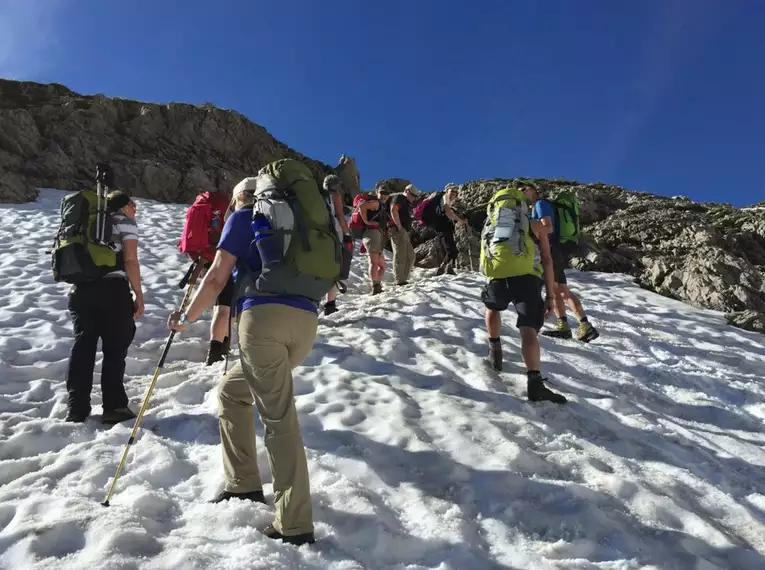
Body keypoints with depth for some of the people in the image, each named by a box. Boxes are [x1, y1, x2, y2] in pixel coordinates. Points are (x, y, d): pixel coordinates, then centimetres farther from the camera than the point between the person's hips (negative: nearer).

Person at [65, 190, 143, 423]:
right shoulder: (126, 222, 5)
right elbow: (130, 260, -5)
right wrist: (139, 296, -4)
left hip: (80, 287, 6)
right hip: (112, 288, -6)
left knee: (83, 346, 8)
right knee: (115, 347, 1)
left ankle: (76, 409, 9)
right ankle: (114, 406, 1)